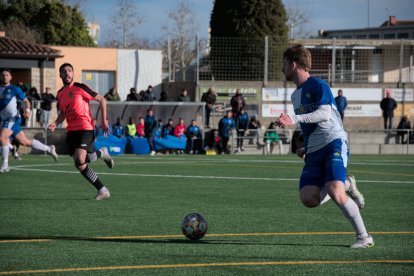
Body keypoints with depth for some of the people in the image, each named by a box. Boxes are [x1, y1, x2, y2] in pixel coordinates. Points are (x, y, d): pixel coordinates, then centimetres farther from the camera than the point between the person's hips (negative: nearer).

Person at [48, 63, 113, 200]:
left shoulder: (80, 88, -6)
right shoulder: (60, 94, 13)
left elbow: (102, 100, -1)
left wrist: (103, 121, -3)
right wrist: (55, 123, 5)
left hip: (85, 128, -6)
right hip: (71, 131, 6)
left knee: (80, 160, -26)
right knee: (80, 166, -3)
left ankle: (101, 153, 6)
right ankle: (102, 190, 9)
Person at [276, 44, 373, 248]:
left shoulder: (317, 85, -4)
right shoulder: (295, 95, 23)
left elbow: (324, 114, -19)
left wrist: (294, 119, -27)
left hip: (334, 143, -8)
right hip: (314, 152, 8)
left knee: (334, 192, -25)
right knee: (308, 199, -14)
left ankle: (364, 237, -12)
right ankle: (346, 186, 12)